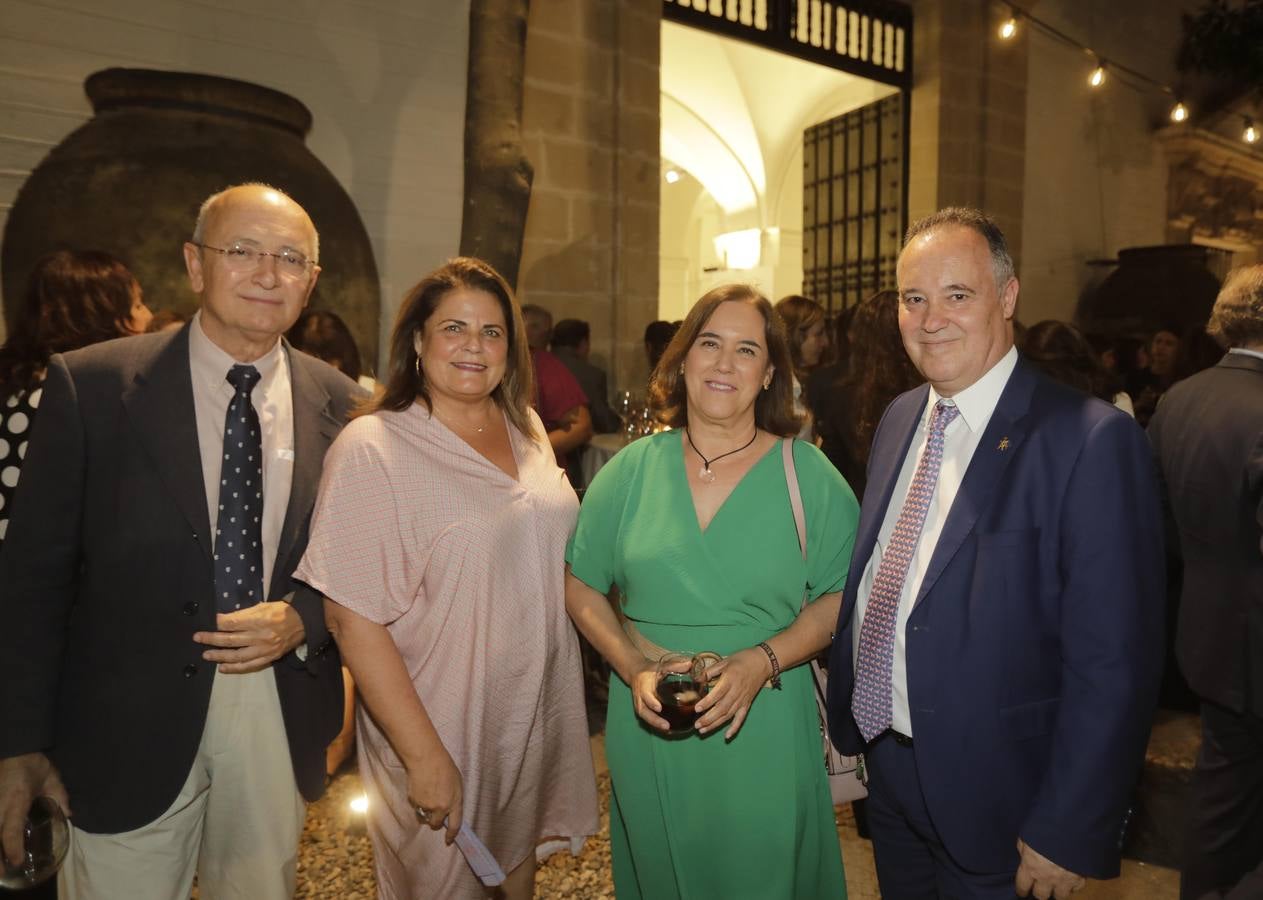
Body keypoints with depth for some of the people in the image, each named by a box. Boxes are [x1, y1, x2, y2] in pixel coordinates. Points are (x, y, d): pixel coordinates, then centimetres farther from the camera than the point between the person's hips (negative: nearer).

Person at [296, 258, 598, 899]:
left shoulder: (526, 430, 1)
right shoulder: (372, 448, -19)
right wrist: (424, 755, -20)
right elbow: (352, 617, -20)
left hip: (535, 712, 6)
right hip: (442, 724, -5)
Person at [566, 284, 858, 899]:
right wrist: (633, 667, -13)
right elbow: (581, 585, 2)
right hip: (647, 727, 2)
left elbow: (840, 598, -5)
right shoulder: (630, 470, -3)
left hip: (763, 729, -1)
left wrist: (762, 662, -19)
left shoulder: (809, 474, -6)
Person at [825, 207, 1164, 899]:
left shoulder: (1092, 440, -20)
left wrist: (1069, 835, -16)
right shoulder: (899, 418, 2)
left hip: (993, 793, -6)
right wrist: (845, 711, 11)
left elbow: (1113, 663, -19)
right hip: (884, 764, 6)